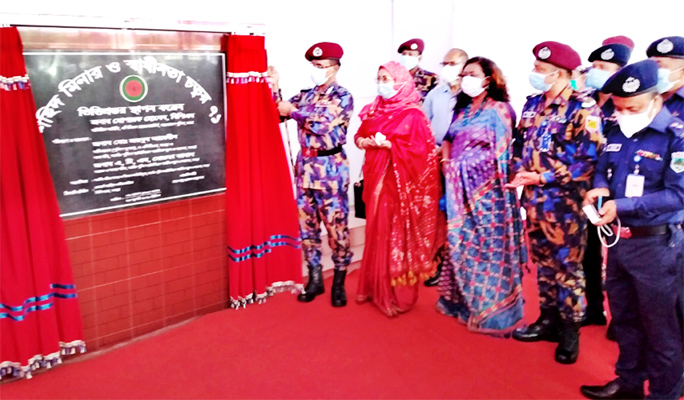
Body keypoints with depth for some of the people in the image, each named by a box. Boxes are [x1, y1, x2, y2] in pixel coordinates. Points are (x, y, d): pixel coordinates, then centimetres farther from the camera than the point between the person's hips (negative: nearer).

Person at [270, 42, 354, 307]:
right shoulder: (306, 95, 12)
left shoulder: (343, 97, -6)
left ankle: (339, 282, 14)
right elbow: (281, 113, 8)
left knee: (336, 226, 0)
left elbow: (323, 124, -19)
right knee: (307, 224, 10)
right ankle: (315, 278, 22)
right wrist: (275, 88, -2)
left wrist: (294, 111, -12)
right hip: (305, 165, 6)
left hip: (331, 168, -6)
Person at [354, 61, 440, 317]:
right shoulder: (375, 109, 11)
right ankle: (375, 287, 25)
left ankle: (397, 295, 10)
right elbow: (360, 135, 12)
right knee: (377, 233, 12)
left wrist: (388, 144, -21)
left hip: (400, 181, -6)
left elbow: (420, 150, -17)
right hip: (376, 177, 6)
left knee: (397, 235, -1)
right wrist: (363, 141, -10)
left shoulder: (413, 114, -10)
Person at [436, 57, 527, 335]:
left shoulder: (499, 110, -4)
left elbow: (502, 153, -8)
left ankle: (492, 307, 10)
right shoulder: (462, 110, 14)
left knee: (489, 243, -2)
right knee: (462, 241, 11)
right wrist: (446, 159, -5)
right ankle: (463, 298, 26)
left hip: (487, 187, -6)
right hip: (460, 186, 6)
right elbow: (448, 139, 16)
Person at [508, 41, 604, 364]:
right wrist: (519, 171, -4)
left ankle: (570, 331, 19)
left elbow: (588, 160, -18)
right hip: (534, 198, 7)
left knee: (567, 267, 4)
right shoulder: (533, 104, 9)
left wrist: (542, 178, -19)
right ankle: (548, 320, 31)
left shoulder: (583, 108, -13)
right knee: (543, 262, 16)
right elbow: (520, 143, 16)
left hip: (564, 202, -7)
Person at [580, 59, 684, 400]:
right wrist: (599, 189, -9)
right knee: (624, 318, 20)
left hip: (657, 245, -7)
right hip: (618, 239, 7)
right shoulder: (616, 131, 5)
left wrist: (622, 207, -27)